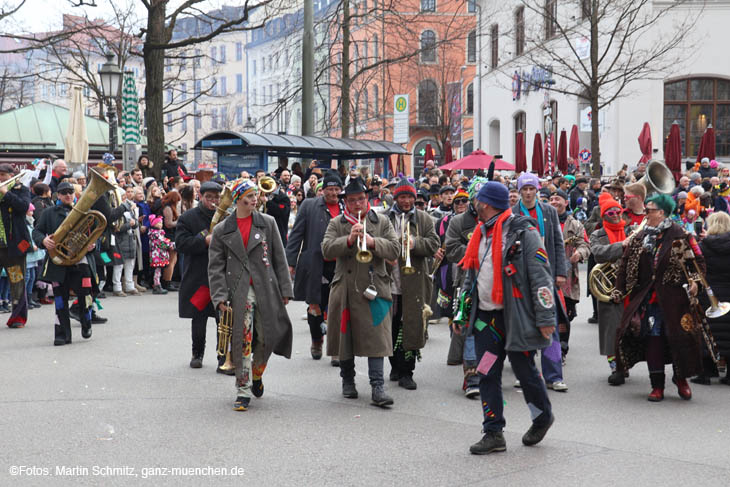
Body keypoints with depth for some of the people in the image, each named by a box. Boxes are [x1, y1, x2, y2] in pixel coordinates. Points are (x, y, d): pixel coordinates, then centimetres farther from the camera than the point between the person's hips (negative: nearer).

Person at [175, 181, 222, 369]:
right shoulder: (188, 218, 2)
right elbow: (181, 244, -8)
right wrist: (205, 240, -18)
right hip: (198, 275, 0)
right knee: (198, 318, 10)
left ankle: (224, 357, 6)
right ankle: (197, 353, 27)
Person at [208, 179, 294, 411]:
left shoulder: (267, 223, 7)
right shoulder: (222, 231, 4)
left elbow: (279, 260, 8)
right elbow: (215, 267, 2)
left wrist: (285, 290, 4)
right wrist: (220, 297, -8)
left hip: (266, 290, 2)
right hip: (239, 293, -1)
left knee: (268, 338, 4)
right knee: (242, 342, -4)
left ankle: (256, 374, 33)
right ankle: (243, 390, 5)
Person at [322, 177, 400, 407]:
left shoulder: (381, 222, 9)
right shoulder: (336, 224, 8)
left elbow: (394, 250, 0)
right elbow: (326, 250, -6)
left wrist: (373, 242, -15)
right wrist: (349, 240, -19)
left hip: (373, 288, -1)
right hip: (344, 289, 1)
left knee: (376, 336, -7)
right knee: (345, 335, 9)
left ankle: (378, 386, -7)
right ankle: (348, 381, 26)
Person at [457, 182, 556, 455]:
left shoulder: (522, 232, -9)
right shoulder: (481, 234, 14)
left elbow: (541, 276, -13)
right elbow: (470, 276, 21)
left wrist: (545, 317, -17)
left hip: (516, 316, -7)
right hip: (485, 317, 7)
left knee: (524, 371, 5)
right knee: (487, 375, 3)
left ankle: (543, 417, 30)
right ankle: (493, 434, 10)